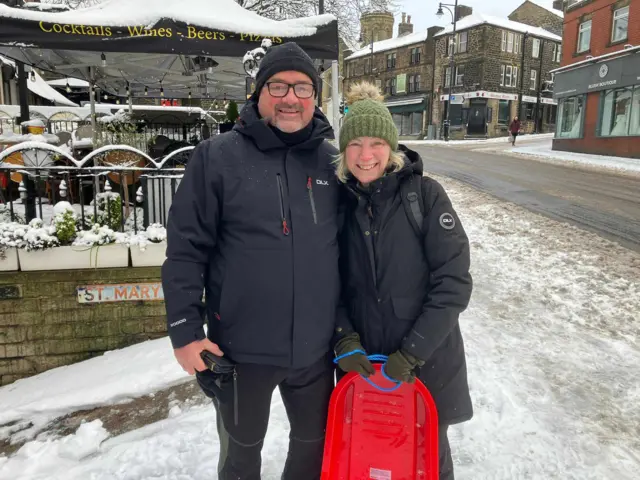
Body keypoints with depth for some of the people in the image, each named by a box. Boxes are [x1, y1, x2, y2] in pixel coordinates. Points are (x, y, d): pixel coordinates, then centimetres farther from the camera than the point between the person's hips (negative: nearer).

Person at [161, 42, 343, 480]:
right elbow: (186, 248, -8)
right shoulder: (218, 156, -9)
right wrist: (185, 330, -10)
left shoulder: (333, 161, 1)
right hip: (241, 346, -2)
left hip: (316, 346, 3)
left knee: (316, 442, 24)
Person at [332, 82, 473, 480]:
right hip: (362, 364, 3)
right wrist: (344, 338, -10)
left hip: (427, 362, -2)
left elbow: (453, 282, -14)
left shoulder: (425, 194, -12)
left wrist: (411, 352, -16)